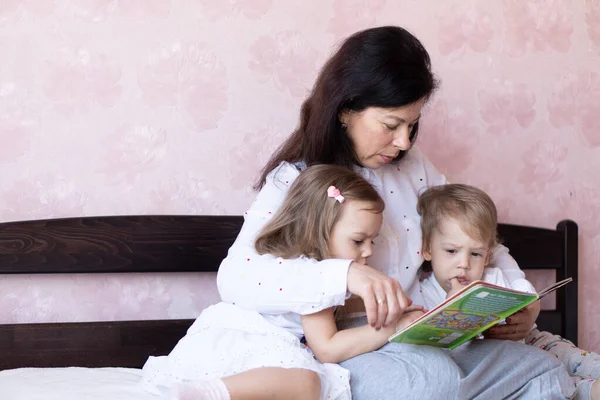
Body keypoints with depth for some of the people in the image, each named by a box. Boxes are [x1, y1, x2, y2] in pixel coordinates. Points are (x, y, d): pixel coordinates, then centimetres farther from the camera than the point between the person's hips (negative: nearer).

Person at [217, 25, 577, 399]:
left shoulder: (412, 167, 9)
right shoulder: (295, 180, -9)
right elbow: (235, 278, -26)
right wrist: (347, 274, -40)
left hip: (426, 341, 7)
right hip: (345, 350, -6)